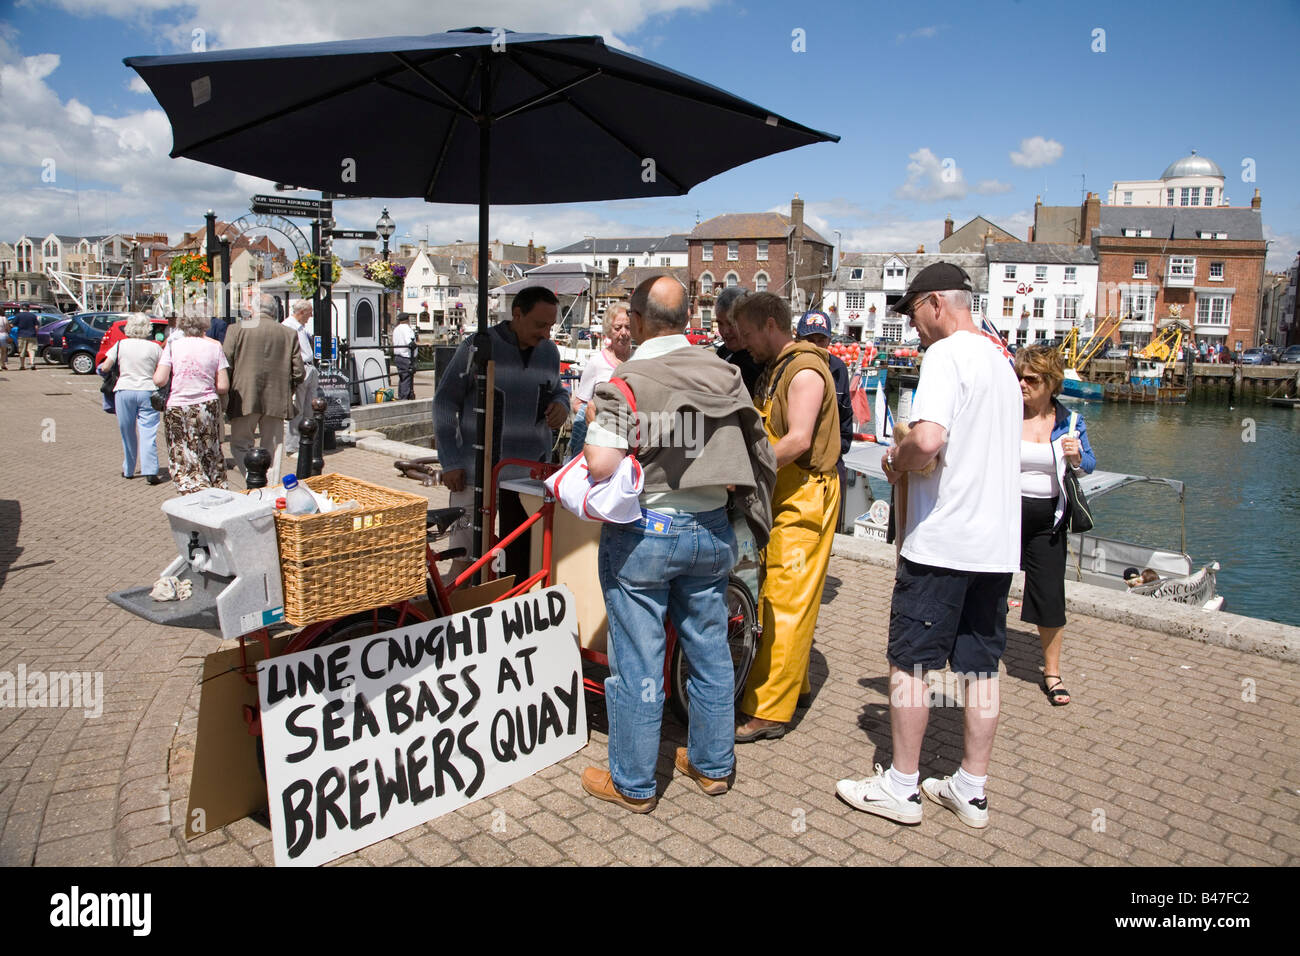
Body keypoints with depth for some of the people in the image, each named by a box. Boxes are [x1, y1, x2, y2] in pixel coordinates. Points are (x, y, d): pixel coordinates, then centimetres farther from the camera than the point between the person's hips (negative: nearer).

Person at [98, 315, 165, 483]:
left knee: (127, 432, 13)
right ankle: (150, 471, -15)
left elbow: (104, 368, 3)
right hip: (147, 391, -1)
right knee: (148, 432, -4)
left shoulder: (120, 345, 2)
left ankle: (128, 470, 23)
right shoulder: (154, 347, 0)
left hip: (124, 391, 1)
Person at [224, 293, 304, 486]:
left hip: (245, 400, -2)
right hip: (276, 402, 2)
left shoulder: (237, 329, -2)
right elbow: (298, 373, 4)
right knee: (272, 449, 10)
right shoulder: (289, 335, 5)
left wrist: (225, 397, 9)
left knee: (240, 444, 10)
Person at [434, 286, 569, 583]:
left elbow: (556, 390, 23)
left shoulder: (549, 351, 8)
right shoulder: (477, 348, -6)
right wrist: (450, 462, -7)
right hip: (478, 469, -4)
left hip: (531, 470, 4)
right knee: (467, 555, 0)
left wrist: (561, 404, -3)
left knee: (524, 553, 9)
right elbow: (444, 403, -2)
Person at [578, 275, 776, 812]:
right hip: (710, 531, 6)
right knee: (710, 652, 17)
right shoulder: (724, 375, 2)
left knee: (637, 662, 6)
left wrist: (594, 424, -3)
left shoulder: (624, 383, -15)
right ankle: (712, 764, 33)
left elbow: (600, 466, -23)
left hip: (641, 536, -5)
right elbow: (756, 451, 6)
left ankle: (633, 784, 20)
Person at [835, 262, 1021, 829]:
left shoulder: (945, 354, -11)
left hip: (941, 540, -8)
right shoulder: (1001, 360, 18)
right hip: (997, 543, 9)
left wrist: (898, 462, -6)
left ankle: (900, 788, 13)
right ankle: (971, 790, 22)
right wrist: (910, 462, 16)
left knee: (910, 661, 3)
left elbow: (927, 438, -27)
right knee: (980, 666, 12)